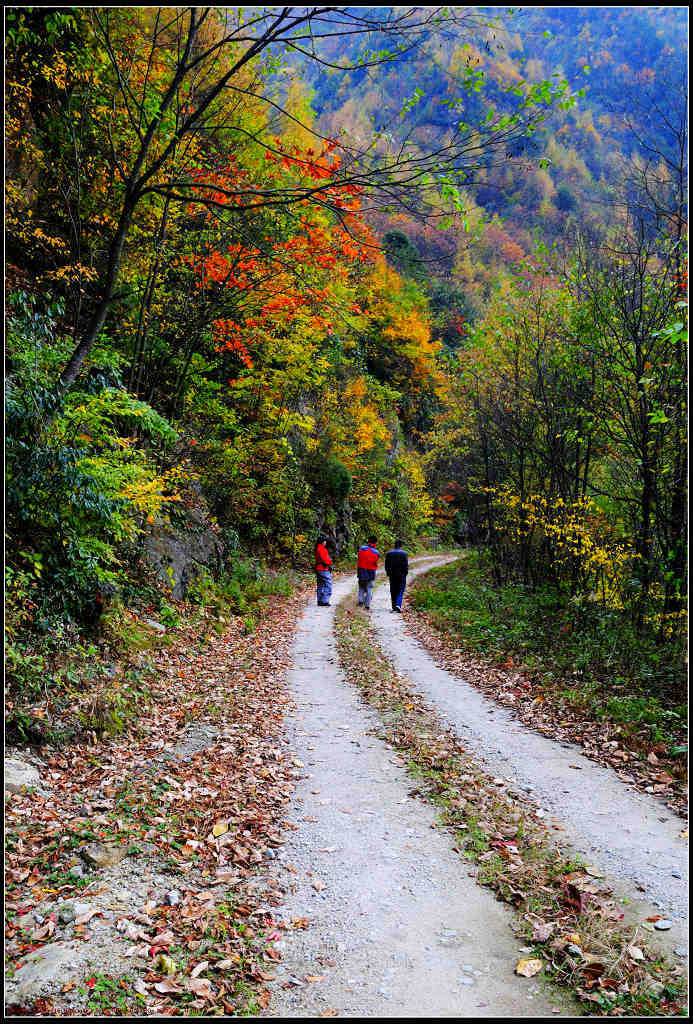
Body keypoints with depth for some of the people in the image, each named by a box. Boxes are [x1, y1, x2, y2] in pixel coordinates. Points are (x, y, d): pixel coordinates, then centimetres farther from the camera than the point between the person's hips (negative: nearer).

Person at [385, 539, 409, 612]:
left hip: (392, 576, 3)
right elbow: (406, 565, -8)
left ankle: (394, 606, 14)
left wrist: (388, 574, 13)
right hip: (401, 575, -3)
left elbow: (386, 565, 5)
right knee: (400, 591, 0)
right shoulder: (403, 553, -6)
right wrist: (405, 573, 4)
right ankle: (398, 605, -16)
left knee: (393, 591, 11)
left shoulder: (389, 553, 2)